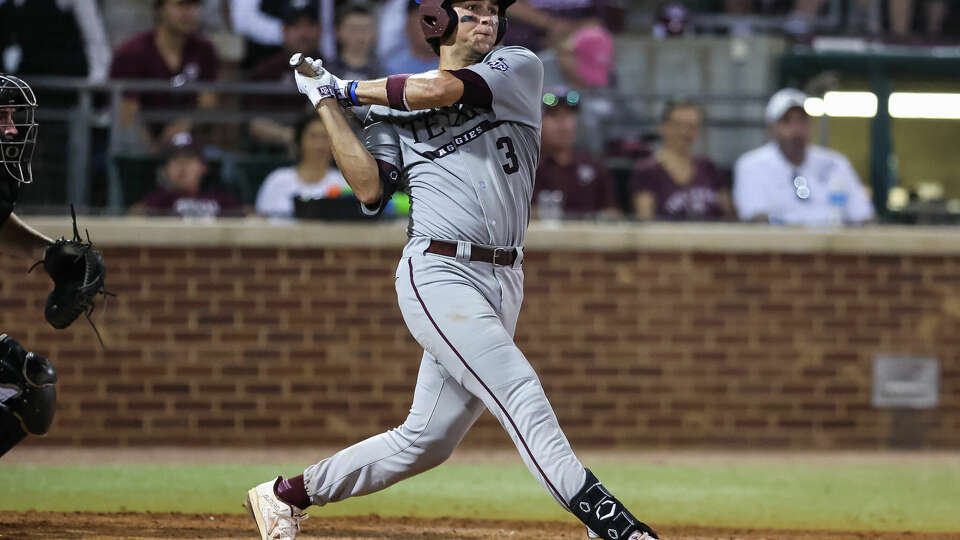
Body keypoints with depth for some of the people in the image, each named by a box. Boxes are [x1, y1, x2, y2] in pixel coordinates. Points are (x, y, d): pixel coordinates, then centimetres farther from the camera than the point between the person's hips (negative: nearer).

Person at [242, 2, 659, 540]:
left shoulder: (519, 68, 10)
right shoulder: (395, 113, 9)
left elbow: (442, 89, -6)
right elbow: (370, 188, -5)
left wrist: (350, 89, 7)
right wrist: (327, 103, -3)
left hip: (503, 283, 4)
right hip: (439, 274, -3)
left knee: (427, 440, 8)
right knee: (519, 391, -20)